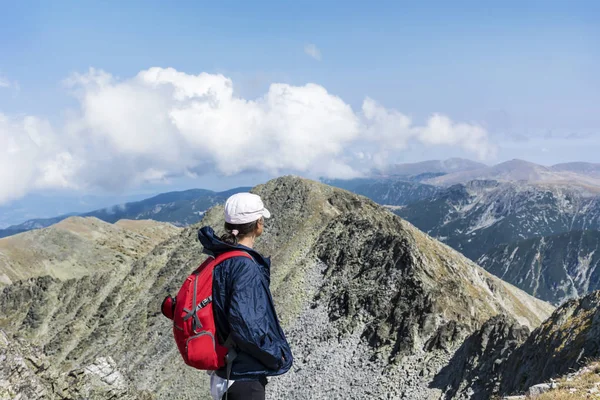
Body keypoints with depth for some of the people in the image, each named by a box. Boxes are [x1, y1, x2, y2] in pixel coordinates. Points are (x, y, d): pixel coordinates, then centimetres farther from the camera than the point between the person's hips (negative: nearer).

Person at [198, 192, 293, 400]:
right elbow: (244, 323, -30)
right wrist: (275, 354, -16)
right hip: (244, 375, -9)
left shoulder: (223, 260, 4)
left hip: (230, 366, 9)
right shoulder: (245, 266, -23)